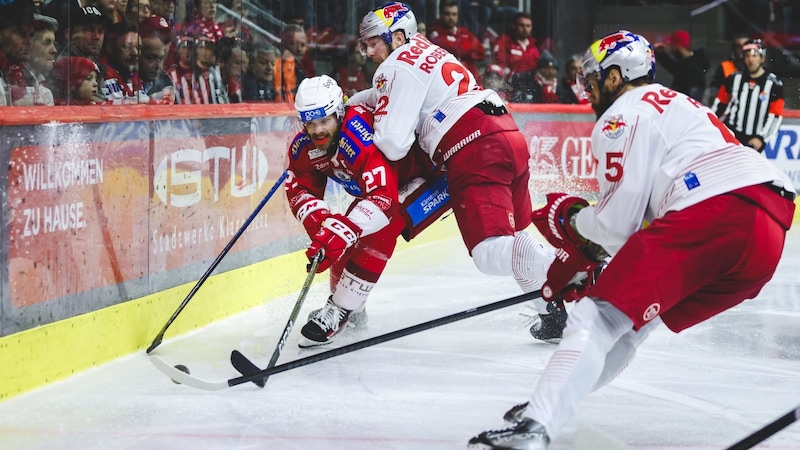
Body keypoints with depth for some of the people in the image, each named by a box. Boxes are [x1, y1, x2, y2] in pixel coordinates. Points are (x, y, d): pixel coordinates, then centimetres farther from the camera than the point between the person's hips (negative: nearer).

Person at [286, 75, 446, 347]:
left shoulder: (360, 135, -41)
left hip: (422, 177, -9)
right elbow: (300, 190, -7)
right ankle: (348, 309, 23)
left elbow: (383, 196, -47)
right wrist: (320, 221, -29)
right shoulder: (304, 147, -15)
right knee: (341, 242, 1)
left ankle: (340, 309, -18)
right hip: (373, 181, 9)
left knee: (375, 233, -28)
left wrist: (343, 231, -55)